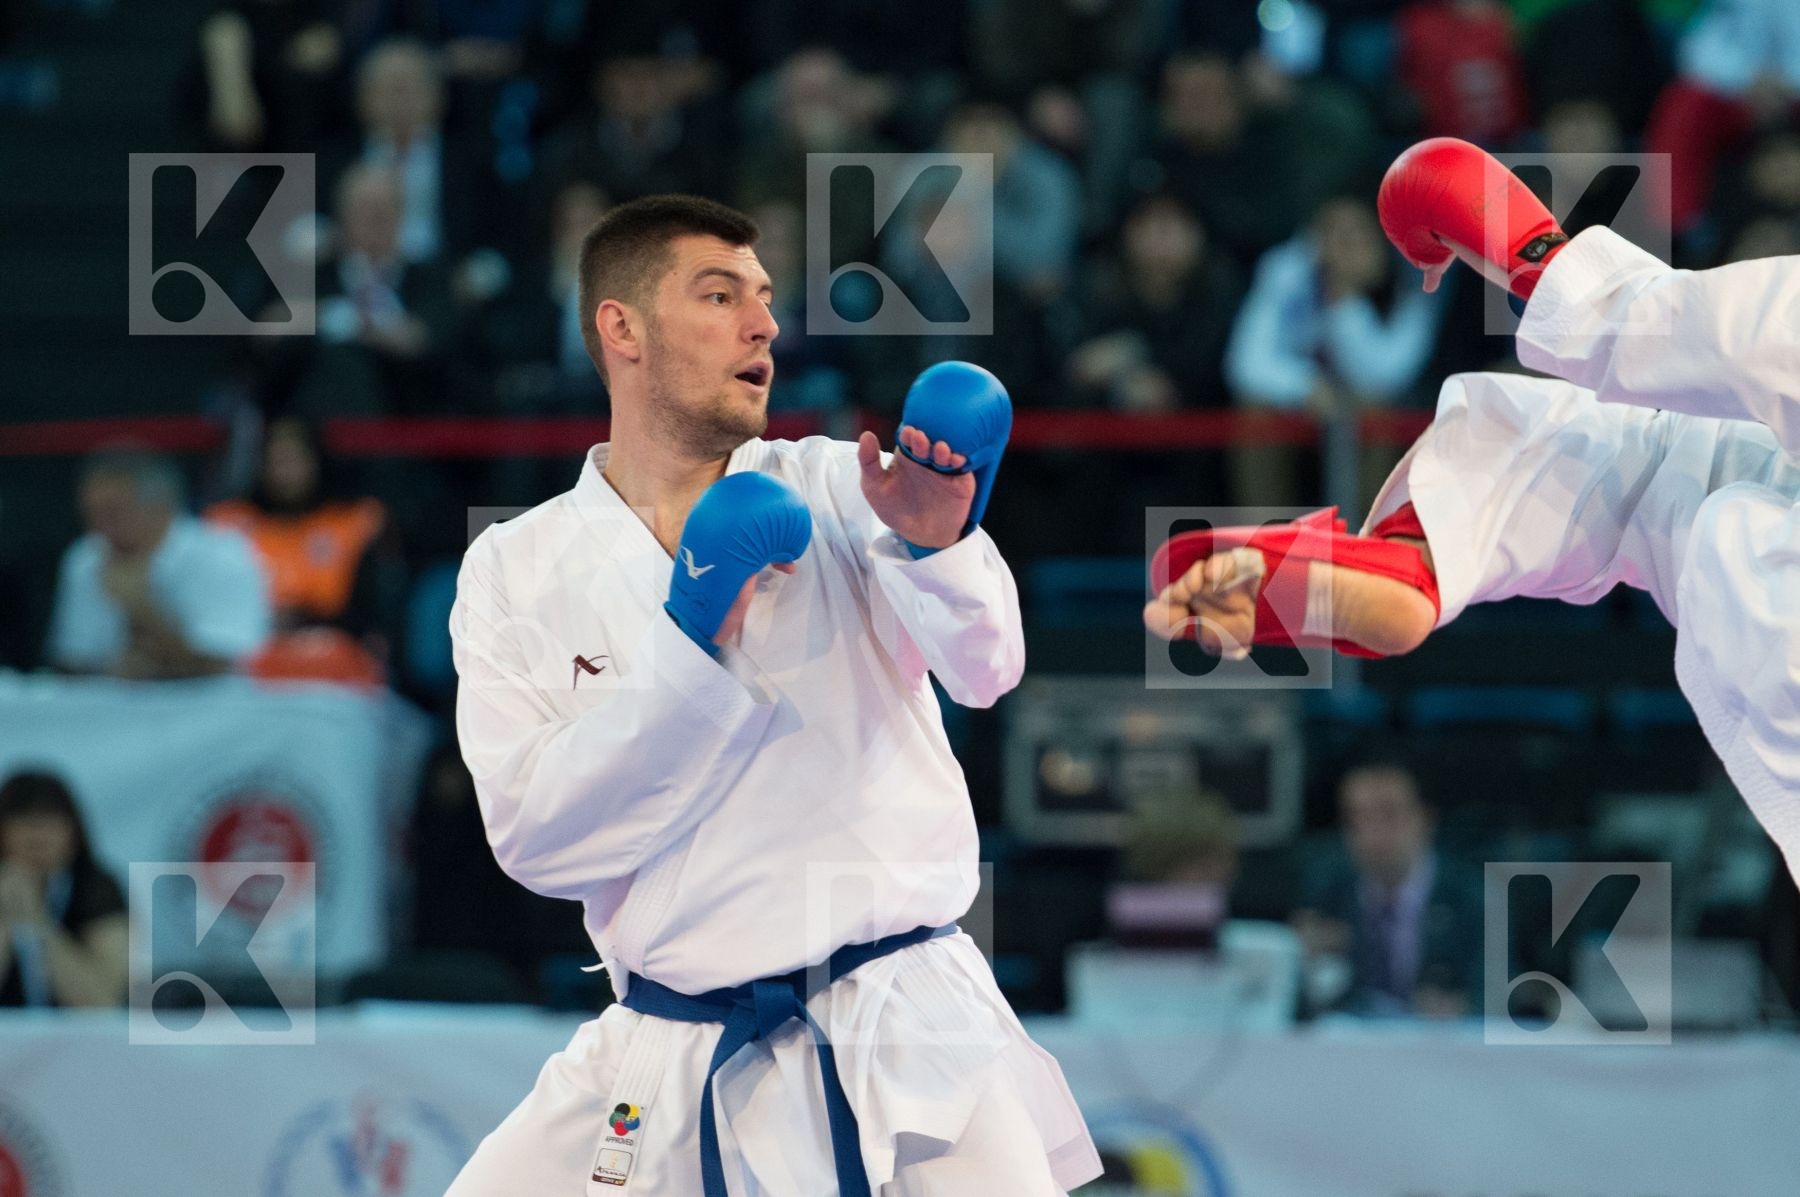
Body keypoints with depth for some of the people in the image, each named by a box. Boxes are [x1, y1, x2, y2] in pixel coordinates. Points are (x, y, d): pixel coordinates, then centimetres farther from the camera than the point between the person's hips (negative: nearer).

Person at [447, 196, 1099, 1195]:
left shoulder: (834, 488, 2)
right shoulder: (516, 571, 3)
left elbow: (981, 666, -16)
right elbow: (537, 839, -8)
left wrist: (935, 543, -37)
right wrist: (692, 639, -18)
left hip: (900, 1035, -1)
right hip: (669, 1066, 1)